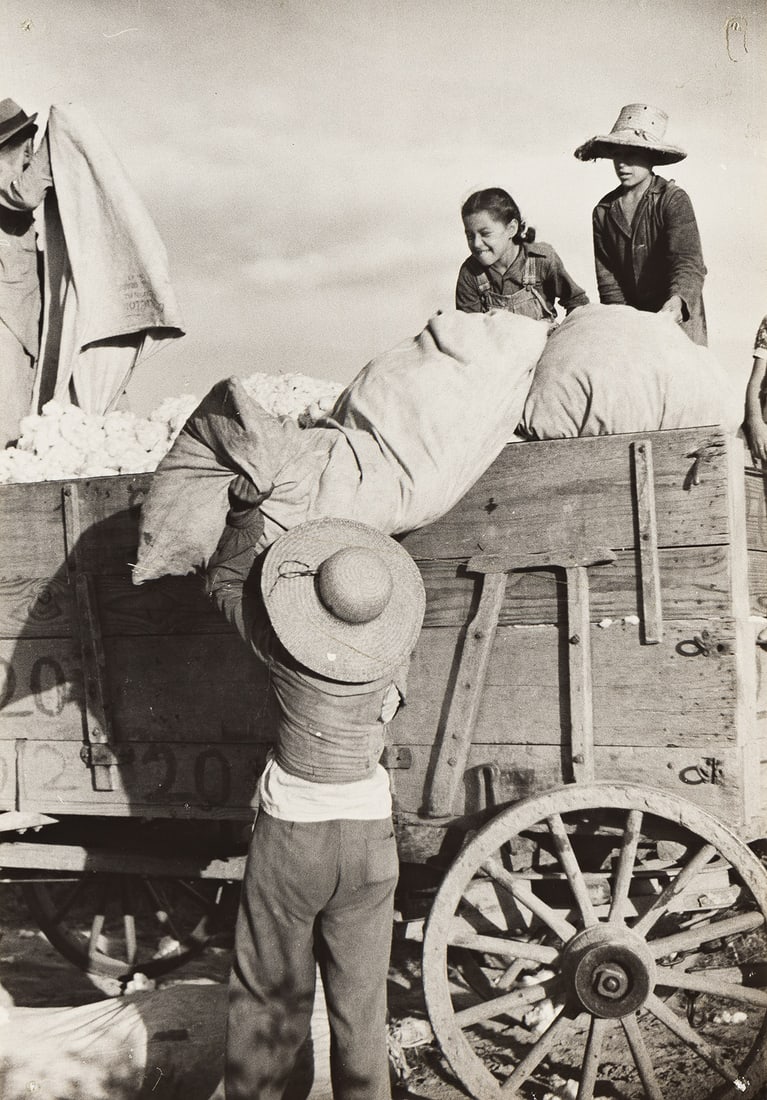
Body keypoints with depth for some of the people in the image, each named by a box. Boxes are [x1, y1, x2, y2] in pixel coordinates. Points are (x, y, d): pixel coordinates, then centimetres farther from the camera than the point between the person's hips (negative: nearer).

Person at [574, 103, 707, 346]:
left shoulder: (674, 200, -9)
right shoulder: (603, 211, 5)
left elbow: (688, 262, -22)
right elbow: (606, 275, 3)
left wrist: (677, 301, -43)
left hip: (677, 318, -3)